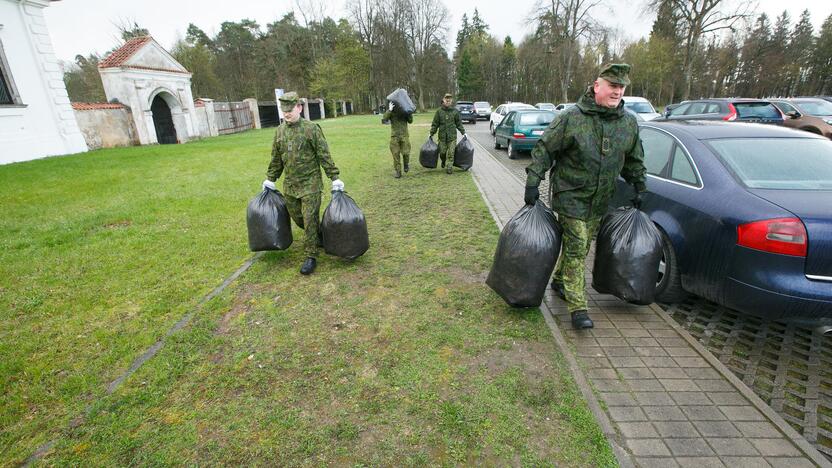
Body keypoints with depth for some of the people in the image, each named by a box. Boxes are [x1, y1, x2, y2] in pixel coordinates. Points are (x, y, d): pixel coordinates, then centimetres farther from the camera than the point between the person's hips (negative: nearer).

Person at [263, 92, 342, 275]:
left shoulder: (312, 129, -9)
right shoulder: (279, 131, 7)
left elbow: (324, 155, -9)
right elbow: (276, 159, 16)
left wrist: (334, 178, -11)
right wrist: (270, 179, 19)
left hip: (310, 183, -6)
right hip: (289, 184, 6)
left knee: (310, 220, -5)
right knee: (297, 217, 13)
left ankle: (311, 256, 6)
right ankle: (317, 237, 40)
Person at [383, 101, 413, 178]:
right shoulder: (391, 111, 4)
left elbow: (410, 121, 1)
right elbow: (385, 118, -12)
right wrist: (390, 110, -21)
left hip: (404, 135, 0)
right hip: (394, 136, 0)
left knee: (405, 152, -8)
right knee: (395, 154, 0)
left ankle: (406, 164, 24)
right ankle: (398, 171, 9)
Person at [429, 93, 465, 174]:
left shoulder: (455, 111, 4)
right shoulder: (439, 111, 2)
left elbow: (459, 123, 12)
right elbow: (435, 124, 6)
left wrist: (463, 132, 9)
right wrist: (431, 134, 5)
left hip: (452, 136, 0)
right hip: (442, 135, 0)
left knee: (451, 153, -4)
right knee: (442, 152, 5)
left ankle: (449, 167, 3)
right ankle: (443, 162, 35)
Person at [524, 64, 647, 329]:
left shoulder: (629, 123, 7)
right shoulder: (571, 118, -10)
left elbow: (634, 161, 20)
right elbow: (544, 150, -8)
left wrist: (639, 188, 21)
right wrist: (532, 183, -13)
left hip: (599, 201, 6)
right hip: (571, 196, -6)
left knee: (581, 247, 15)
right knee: (576, 248, -7)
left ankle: (559, 282, 37)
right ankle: (577, 307, -1)